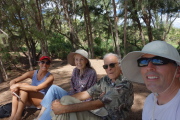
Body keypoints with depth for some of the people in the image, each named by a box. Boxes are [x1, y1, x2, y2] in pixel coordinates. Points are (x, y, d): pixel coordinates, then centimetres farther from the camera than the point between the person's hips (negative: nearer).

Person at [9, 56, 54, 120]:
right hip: (30, 100, 5)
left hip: (43, 101, -5)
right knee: (16, 89, -19)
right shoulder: (32, 73, -3)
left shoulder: (50, 77, -16)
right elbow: (13, 81, -4)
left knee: (24, 85, -25)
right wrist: (13, 86, -28)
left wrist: (18, 85, -30)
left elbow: (37, 88, -30)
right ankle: (13, 114, -26)